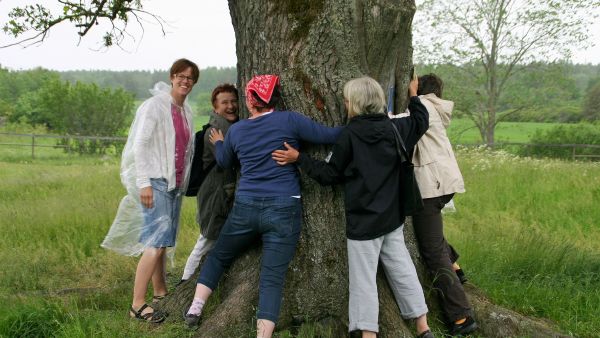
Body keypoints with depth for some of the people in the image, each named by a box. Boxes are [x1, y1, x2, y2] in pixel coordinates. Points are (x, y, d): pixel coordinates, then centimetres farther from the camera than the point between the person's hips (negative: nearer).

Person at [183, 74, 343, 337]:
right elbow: (329, 136, -6)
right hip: (284, 210, -3)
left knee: (218, 256, 25)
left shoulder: (236, 130, 6)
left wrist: (218, 142, 45)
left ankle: (196, 307, 22)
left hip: (245, 208, 3)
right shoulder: (289, 120, -6)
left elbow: (224, 162, 24)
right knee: (272, 278, -2)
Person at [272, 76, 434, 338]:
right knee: (402, 270, 14)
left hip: (362, 221, -5)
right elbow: (420, 122, 21)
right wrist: (414, 97, 35)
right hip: (392, 219, 6)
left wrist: (299, 159, -4)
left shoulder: (350, 135, -13)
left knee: (364, 280, 0)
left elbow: (330, 175, -7)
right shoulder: (394, 128, 1)